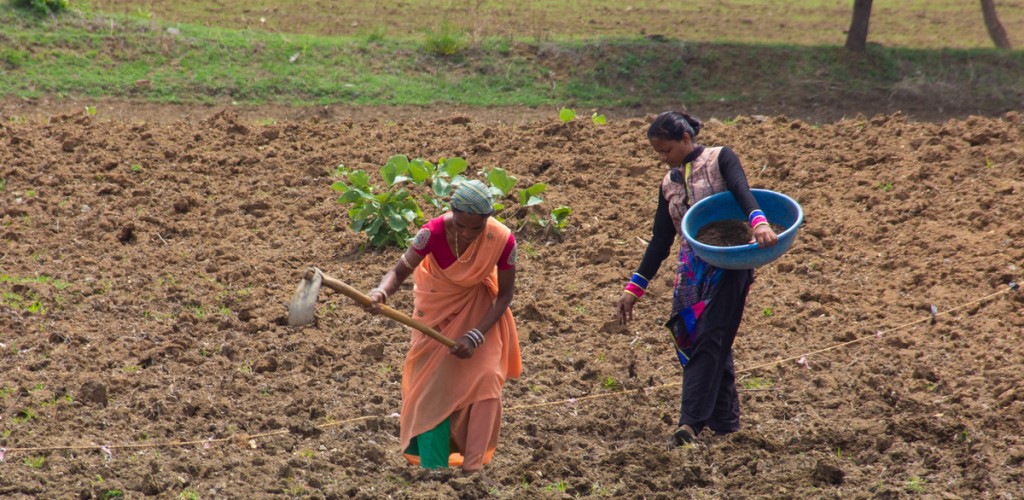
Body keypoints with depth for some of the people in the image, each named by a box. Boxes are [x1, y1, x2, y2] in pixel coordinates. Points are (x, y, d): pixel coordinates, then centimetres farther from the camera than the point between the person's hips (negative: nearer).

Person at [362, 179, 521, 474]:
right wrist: (382, 292, -49)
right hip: (437, 305, 0)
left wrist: (476, 335, -26)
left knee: (484, 377, -10)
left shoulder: (503, 240, -30)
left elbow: (505, 293, -17)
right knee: (433, 381, -3)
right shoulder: (434, 232, -32)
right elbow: (401, 270, -26)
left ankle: (473, 464, -1)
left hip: (479, 307, 0)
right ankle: (433, 466, 5)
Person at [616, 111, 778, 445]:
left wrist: (759, 222, -40)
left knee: (708, 339, -15)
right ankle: (725, 423, 9)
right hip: (692, 272, 6)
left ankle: (691, 422, -23)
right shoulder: (669, 183, 16)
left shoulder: (720, 159, 1)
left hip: (729, 266, -6)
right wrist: (634, 288, 8)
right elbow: (660, 241, 15)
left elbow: (741, 191, -19)